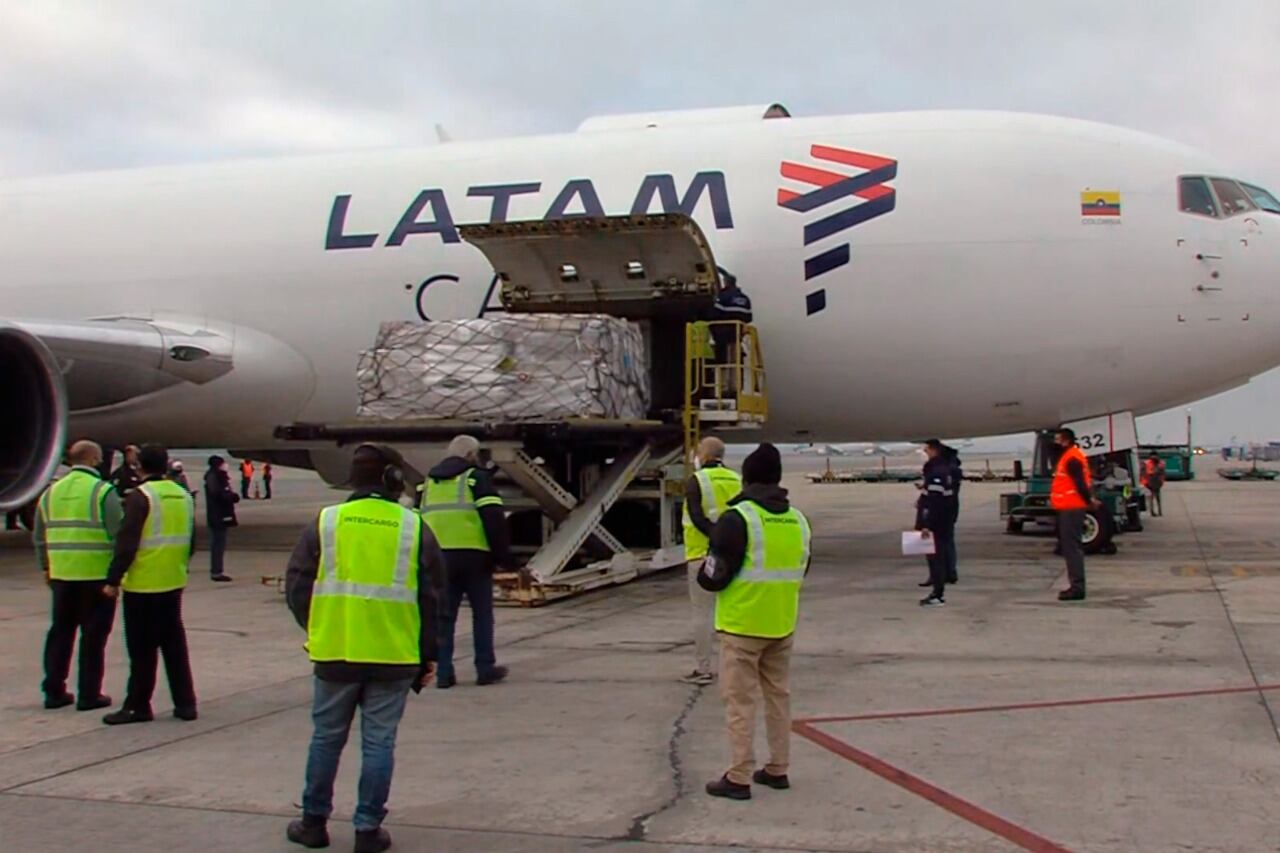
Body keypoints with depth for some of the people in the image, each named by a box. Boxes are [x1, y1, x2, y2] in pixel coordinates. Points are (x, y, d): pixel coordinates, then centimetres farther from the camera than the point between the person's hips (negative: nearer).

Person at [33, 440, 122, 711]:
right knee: (94, 635, 2)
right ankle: (89, 695, 6)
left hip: (61, 575, 6)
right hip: (96, 575, -6)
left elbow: (39, 538, 16)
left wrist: (46, 567, 26)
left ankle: (54, 691, 20)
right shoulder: (103, 491, -10)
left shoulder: (51, 493, 10)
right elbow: (119, 533, -14)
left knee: (61, 631, 15)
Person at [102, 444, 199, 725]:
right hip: (174, 583, 6)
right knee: (174, 644, 13)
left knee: (142, 649, 2)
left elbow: (127, 543, -17)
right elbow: (191, 542, 15)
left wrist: (113, 580, -12)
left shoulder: (139, 496, -13)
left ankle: (138, 706, 9)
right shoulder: (183, 496, 8)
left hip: (142, 585, -6)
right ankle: (185, 703, 15)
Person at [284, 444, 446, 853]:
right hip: (395, 656, -1)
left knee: (326, 738, 15)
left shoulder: (324, 522, 0)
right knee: (379, 743, 7)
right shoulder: (415, 528, 0)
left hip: (335, 653, 1)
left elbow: (296, 588, 3)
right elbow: (432, 599, 3)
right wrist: (426, 658, 12)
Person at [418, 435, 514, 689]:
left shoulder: (429, 482, 18)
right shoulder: (477, 477, 0)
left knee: (443, 615, 9)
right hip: (473, 556, -4)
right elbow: (494, 519, -9)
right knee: (482, 613, 8)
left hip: (438, 558, 4)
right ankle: (485, 669, 11)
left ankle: (443, 673, 7)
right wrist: (503, 555, -4)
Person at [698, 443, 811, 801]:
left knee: (740, 701, 2)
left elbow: (714, 577, -14)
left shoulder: (737, 518, -16)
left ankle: (739, 778, 5)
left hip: (742, 626, -6)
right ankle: (777, 769, 25)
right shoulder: (798, 520, 5)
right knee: (779, 695, 17)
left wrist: (705, 575, 7)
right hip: (782, 624, 6)